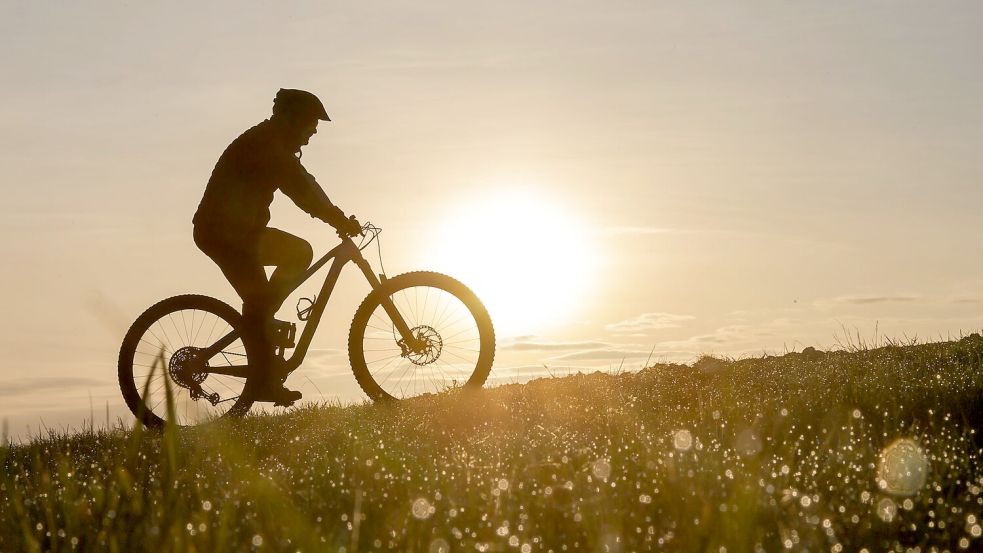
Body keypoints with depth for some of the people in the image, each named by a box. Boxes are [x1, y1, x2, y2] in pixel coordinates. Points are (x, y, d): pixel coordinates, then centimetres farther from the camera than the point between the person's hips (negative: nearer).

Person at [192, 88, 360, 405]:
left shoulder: (276, 144, 13)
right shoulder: (263, 145, -19)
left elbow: (302, 186, 14)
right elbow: (300, 191, -26)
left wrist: (338, 218, 6)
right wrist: (340, 221, -22)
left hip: (241, 228, 10)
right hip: (221, 231, -10)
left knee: (299, 254, 11)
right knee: (258, 300, -14)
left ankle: (259, 323, 10)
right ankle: (266, 383, -12)